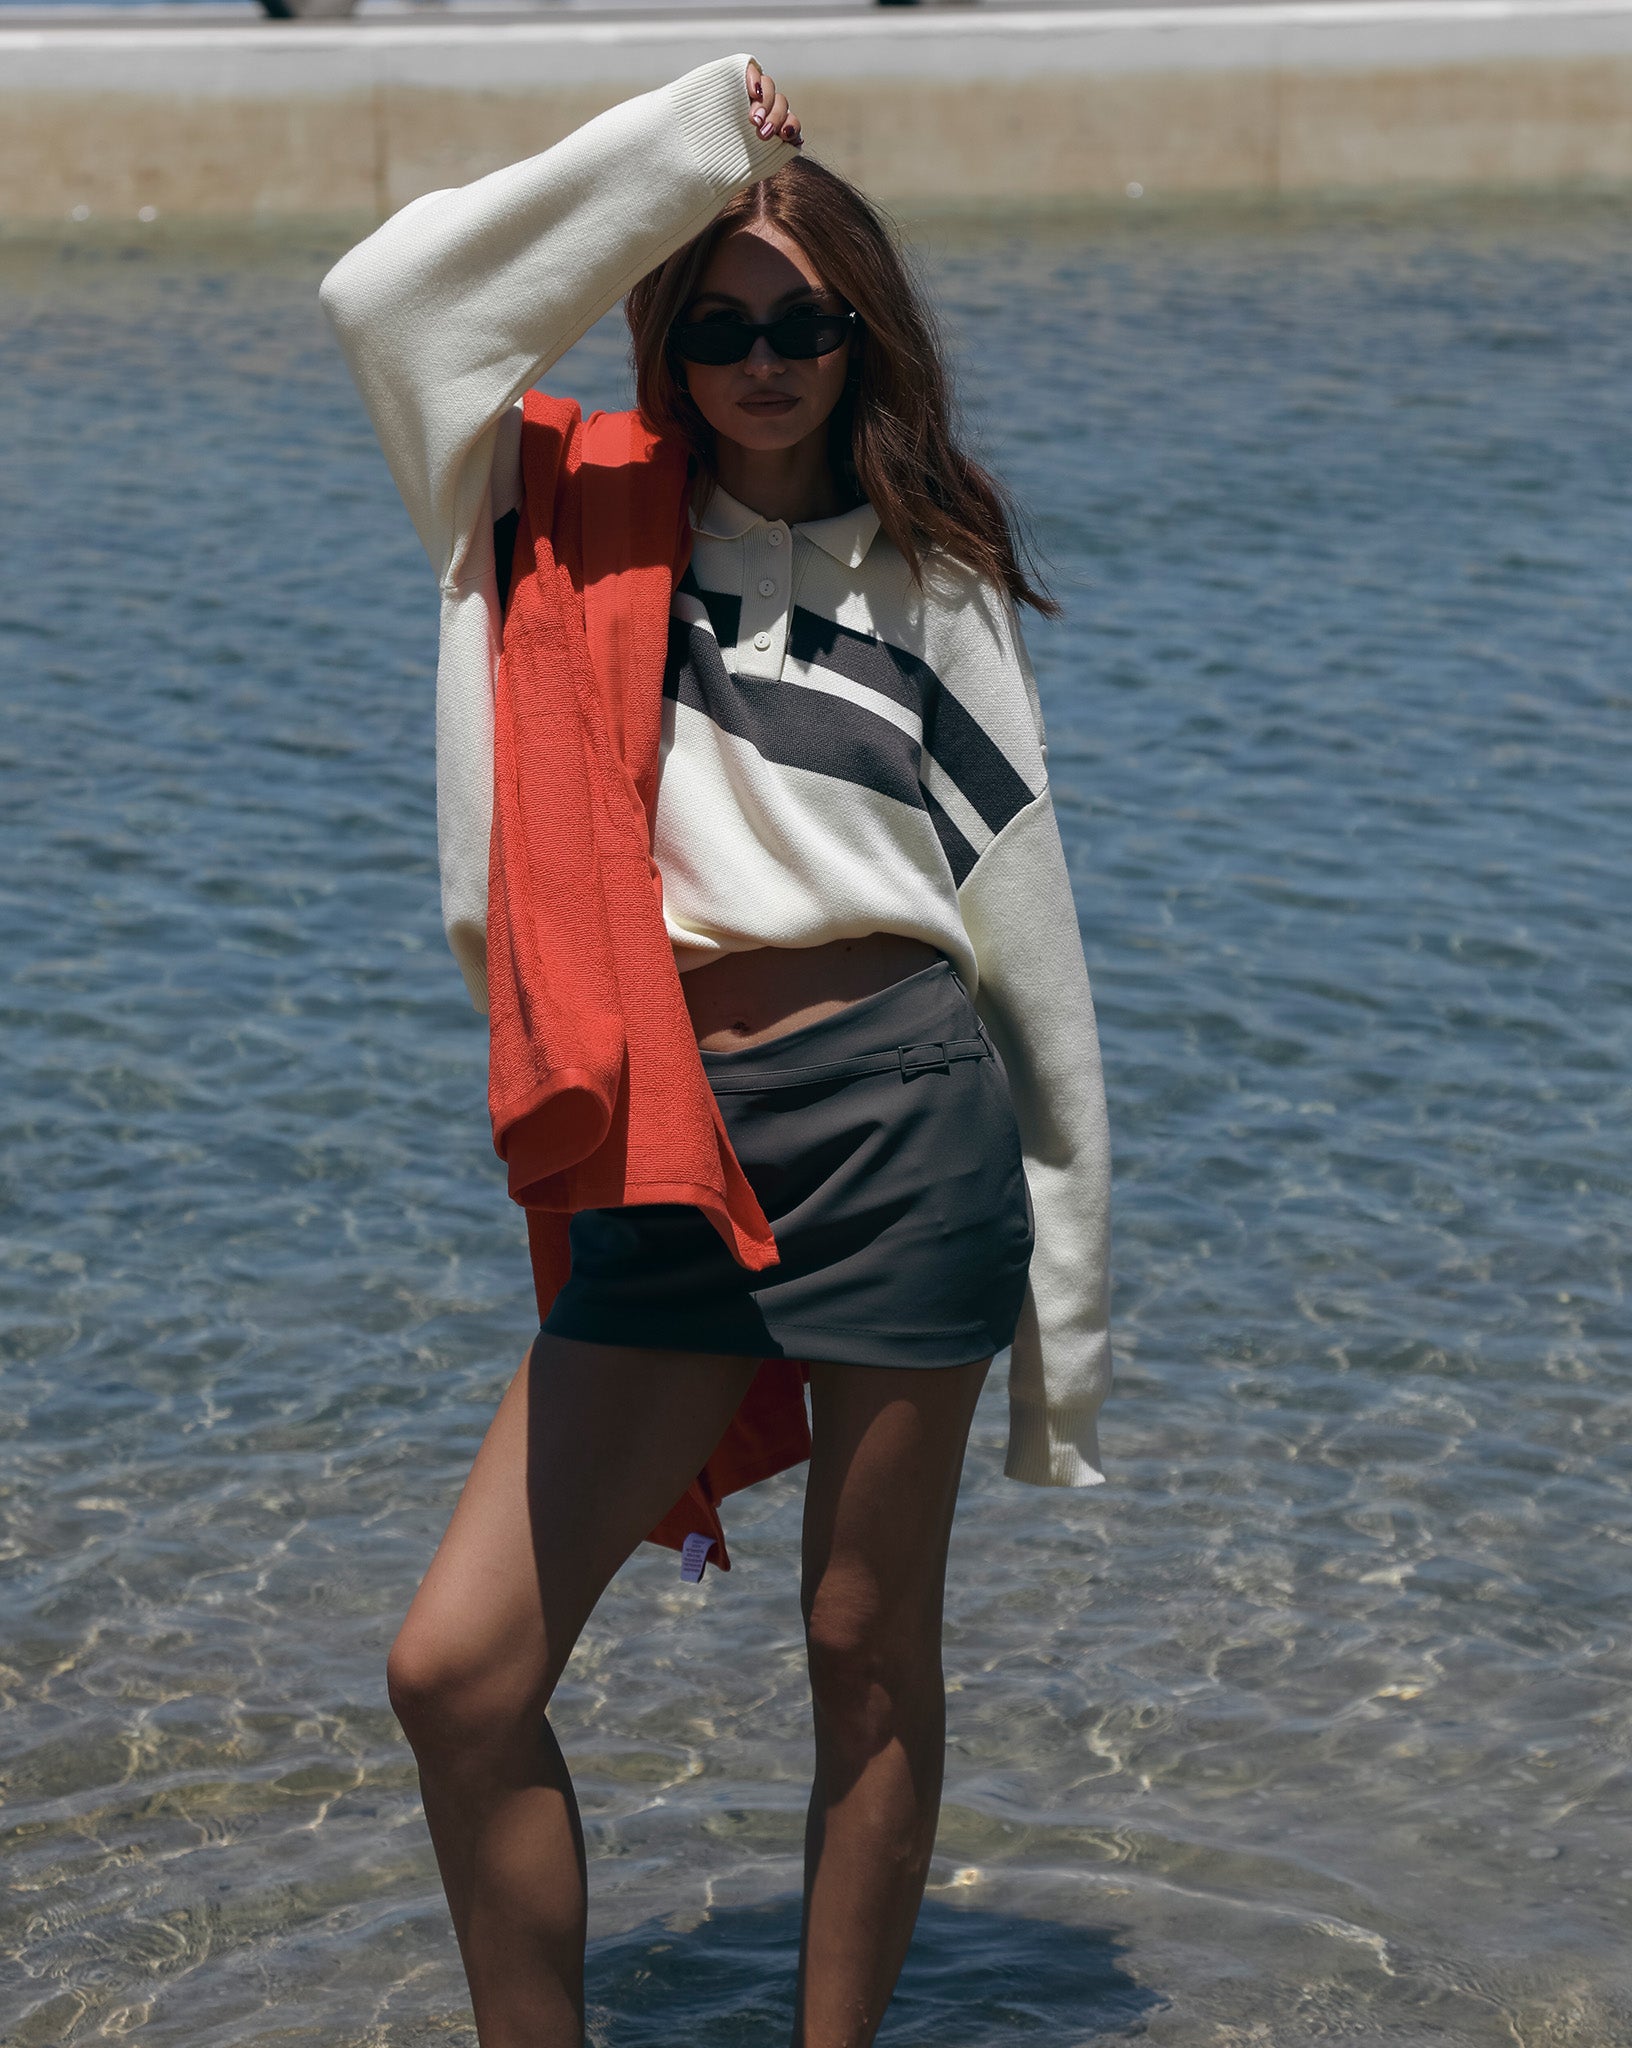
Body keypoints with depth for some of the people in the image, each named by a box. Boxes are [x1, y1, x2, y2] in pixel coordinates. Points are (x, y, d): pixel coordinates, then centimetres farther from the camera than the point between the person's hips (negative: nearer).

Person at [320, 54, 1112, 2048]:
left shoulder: (931, 576, 12)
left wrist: (1067, 1264, 9)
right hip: (661, 1160, 1)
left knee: (870, 1656, 6)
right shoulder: (571, 523, 12)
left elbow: (1022, 917, 12)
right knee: (458, 1668, -7)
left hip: (900, 1113, -1)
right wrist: (684, 143, -2)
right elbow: (389, 294, -5)